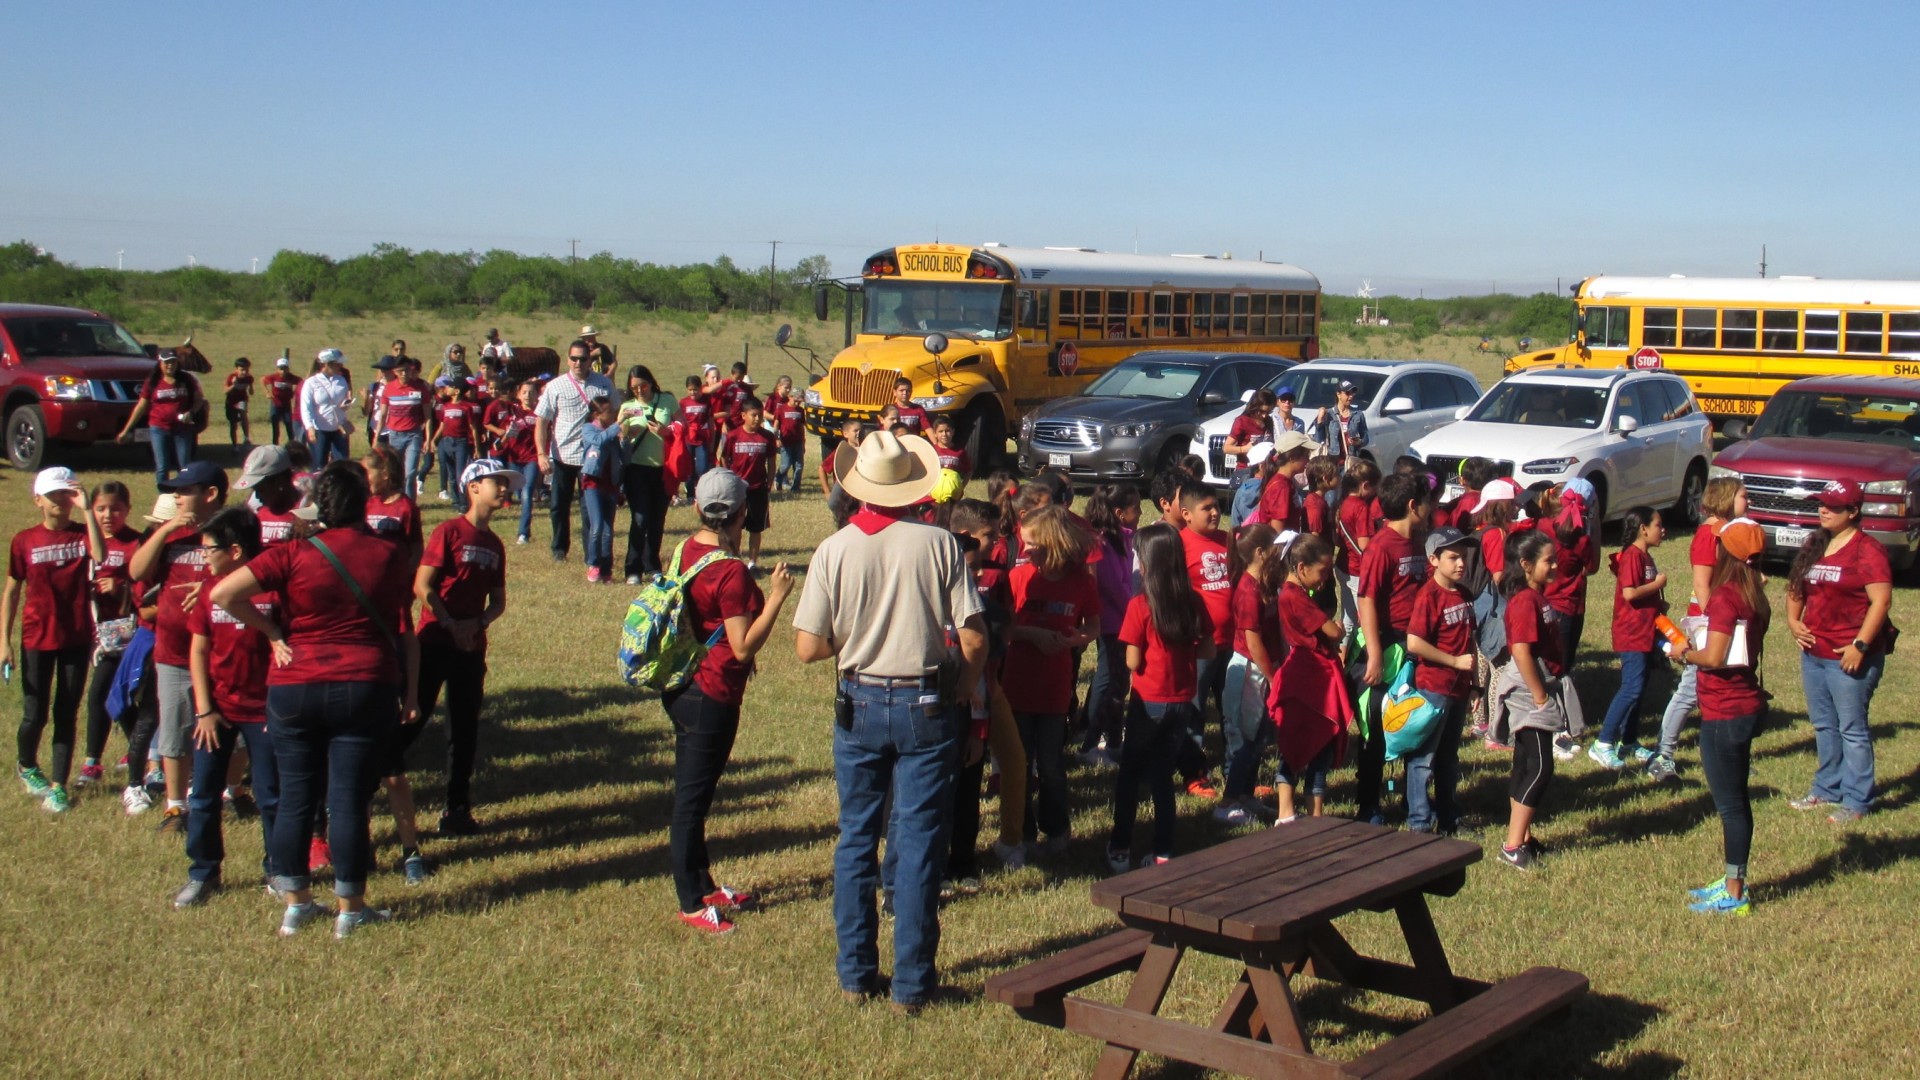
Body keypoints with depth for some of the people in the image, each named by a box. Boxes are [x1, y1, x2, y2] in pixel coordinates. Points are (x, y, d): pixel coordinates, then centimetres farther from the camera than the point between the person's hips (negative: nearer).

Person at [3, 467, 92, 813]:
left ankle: (59, 785, 15)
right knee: (35, 714, 7)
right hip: (37, 640, 0)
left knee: (67, 714, 6)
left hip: (77, 639, 0)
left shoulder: (82, 535, -4)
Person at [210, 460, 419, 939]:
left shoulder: (295, 554, -5)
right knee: (349, 799, 4)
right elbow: (406, 634, 3)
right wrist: (409, 690, 9)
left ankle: (295, 904, 19)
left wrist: (273, 634, -3)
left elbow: (223, 593, -14)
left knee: (294, 797, 11)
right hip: (365, 689, 0)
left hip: (295, 689, 0)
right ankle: (350, 909, 11)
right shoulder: (388, 557, 0)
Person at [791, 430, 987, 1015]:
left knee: (856, 839, 14)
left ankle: (856, 974, 21)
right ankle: (912, 983, 11)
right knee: (918, 843, 6)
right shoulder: (939, 544, -9)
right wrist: (966, 690, 8)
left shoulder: (833, 550, -7)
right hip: (925, 706, -1)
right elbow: (973, 640, -10)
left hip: (859, 705, 1)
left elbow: (808, 647, -6)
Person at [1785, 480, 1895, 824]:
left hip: (1849, 656, -8)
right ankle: (1827, 788, 28)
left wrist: (1860, 645, -21)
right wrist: (1793, 620, 4)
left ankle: (1856, 801, 6)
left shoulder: (1867, 550, -12)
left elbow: (1881, 601, -17)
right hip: (1813, 652, 8)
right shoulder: (1814, 546, 11)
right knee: (1823, 726, 16)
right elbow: (1795, 587, 21)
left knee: (1852, 730, -1)